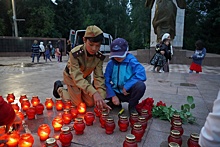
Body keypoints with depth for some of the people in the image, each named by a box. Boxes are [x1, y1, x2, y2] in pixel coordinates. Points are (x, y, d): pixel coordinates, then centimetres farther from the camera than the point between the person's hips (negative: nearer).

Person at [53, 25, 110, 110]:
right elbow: (77, 78, -44)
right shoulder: (75, 53, -38)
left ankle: (73, 92, 30)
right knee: (77, 104, -1)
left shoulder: (99, 57, -24)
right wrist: (94, 93, -57)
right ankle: (59, 88, 22)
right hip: (72, 77, -4)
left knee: (91, 103, 4)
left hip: (85, 77, 5)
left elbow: (99, 77, -25)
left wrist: (101, 99, -38)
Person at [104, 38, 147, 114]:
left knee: (140, 85, -35)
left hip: (129, 93, -3)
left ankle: (132, 106, -3)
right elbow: (106, 80, -5)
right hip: (116, 92, 3)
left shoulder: (131, 61, -12)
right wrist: (113, 95, -14)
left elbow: (142, 75, -27)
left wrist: (126, 86, -24)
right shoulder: (111, 63, -3)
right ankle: (115, 103, 10)